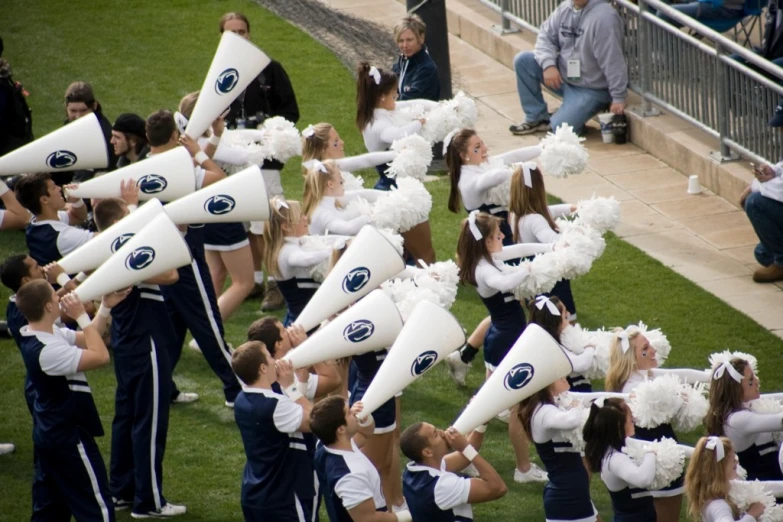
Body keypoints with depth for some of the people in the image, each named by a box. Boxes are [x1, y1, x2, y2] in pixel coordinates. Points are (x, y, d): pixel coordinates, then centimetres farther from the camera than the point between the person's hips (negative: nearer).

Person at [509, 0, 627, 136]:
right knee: (522, 60, -4)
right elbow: (546, 35, 4)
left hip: (591, 89, -7)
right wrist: (548, 64, -16)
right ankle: (537, 118, 7)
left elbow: (613, 62, -27)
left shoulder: (603, 17, -28)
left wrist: (618, 98, -26)